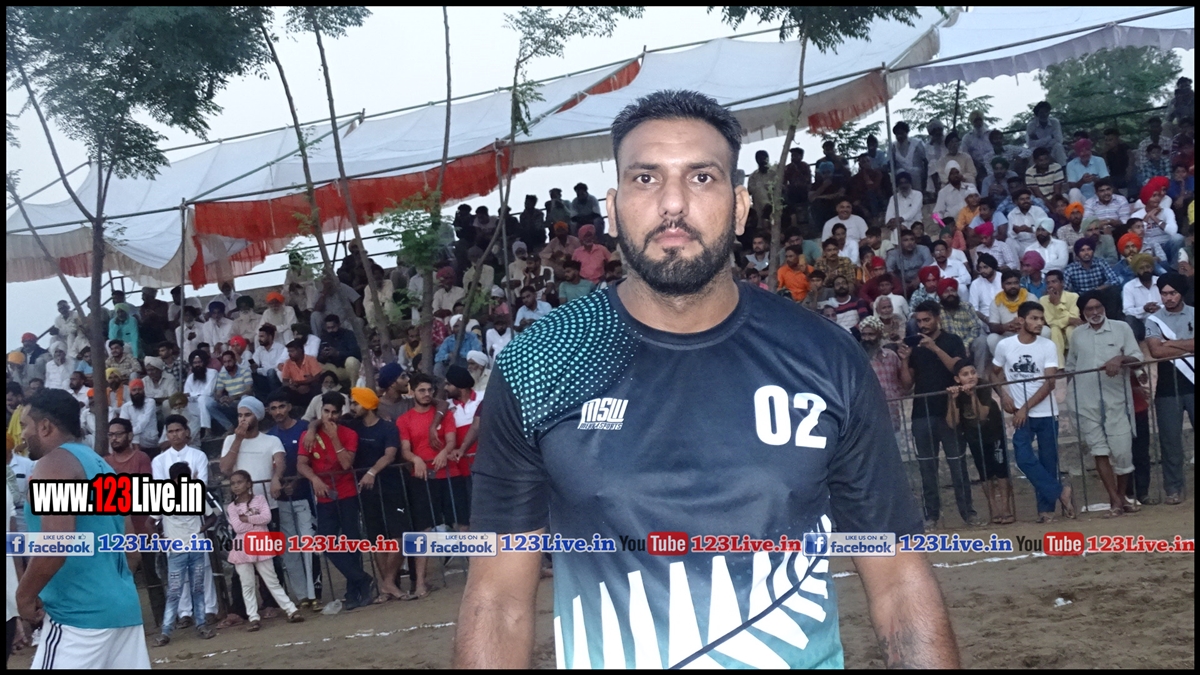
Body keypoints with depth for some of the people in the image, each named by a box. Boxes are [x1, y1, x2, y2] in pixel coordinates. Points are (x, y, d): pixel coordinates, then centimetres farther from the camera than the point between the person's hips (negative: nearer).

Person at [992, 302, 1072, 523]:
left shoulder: (1048, 346, -5)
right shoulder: (1004, 345, -3)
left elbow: (1049, 383, -9)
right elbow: (995, 372, 13)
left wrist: (1027, 407, -16)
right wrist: (1004, 394, -5)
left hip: (1046, 413, 0)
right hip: (1020, 414, 0)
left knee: (1048, 461, 4)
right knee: (1024, 458, -14)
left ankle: (1046, 508, 13)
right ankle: (1059, 492, -1)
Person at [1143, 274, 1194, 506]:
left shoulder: (1193, 314, 4)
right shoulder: (1154, 320, 2)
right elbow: (1156, 351, -13)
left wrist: (1171, 343, -12)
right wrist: (1188, 348, -10)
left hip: (1192, 383, 0)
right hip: (1168, 386, 0)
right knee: (1170, 439, 3)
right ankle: (1173, 489, 10)